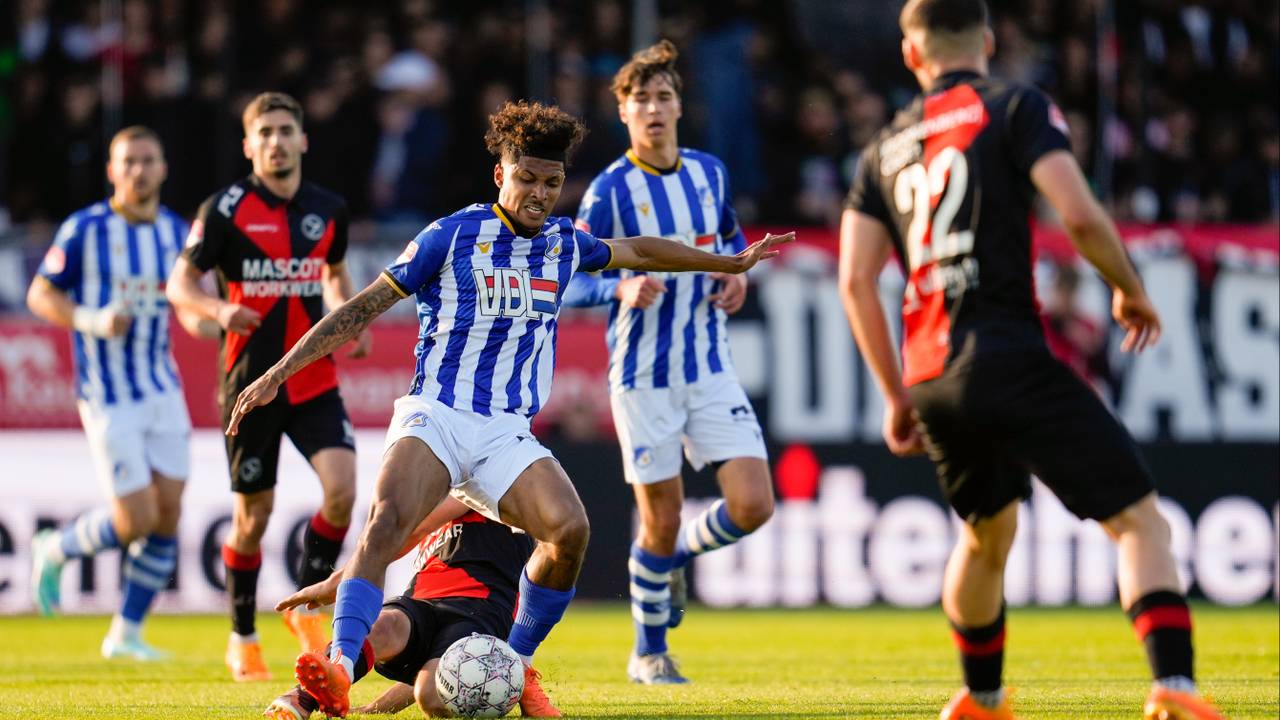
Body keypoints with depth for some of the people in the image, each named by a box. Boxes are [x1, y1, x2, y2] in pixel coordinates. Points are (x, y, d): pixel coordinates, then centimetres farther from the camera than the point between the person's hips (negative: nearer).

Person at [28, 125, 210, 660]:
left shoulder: (176, 231, 6)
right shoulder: (85, 230, -9)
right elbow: (40, 295, -3)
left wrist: (202, 316, -6)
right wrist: (92, 321, -20)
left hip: (163, 390, 5)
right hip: (108, 396, -5)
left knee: (168, 514, -1)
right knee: (136, 519, -10)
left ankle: (126, 633, 12)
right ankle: (54, 551, 20)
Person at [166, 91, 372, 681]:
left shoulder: (328, 209, 6)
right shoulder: (226, 208, -6)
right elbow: (180, 283, -3)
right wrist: (220, 308, -24)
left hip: (315, 382, 3)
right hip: (252, 383, -3)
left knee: (343, 489, -17)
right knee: (253, 515, 4)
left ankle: (306, 607, 5)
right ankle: (242, 638, 24)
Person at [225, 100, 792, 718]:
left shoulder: (563, 244, 13)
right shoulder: (452, 236, -1)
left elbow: (637, 251, 34)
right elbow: (361, 309, 1)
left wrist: (732, 262, 43)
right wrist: (277, 374, -4)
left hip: (509, 434, 4)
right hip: (435, 415, -4)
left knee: (569, 529, -24)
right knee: (386, 521, -33)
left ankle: (516, 666, -4)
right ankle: (338, 670, -44)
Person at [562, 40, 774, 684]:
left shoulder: (709, 172, 5)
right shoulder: (610, 190, -9)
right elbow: (569, 280, -8)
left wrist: (737, 274, 2)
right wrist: (621, 290, -27)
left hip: (711, 369, 4)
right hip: (644, 378, -4)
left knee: (753, 505, -7)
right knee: (661, 521, 1)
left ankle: (677, 556, 24)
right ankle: (649, 653, 21)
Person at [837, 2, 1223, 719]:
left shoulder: (885, 149, 17)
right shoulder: (1014, 108, 2)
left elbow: (856, 280, 11)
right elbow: (1080, 216, -11)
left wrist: (897, 395, 17)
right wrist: (1132, 289, 6)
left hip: (931, 381, 6)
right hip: (1011, 359, -6)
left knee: (987, 534, 29)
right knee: (1141, 522, -6)